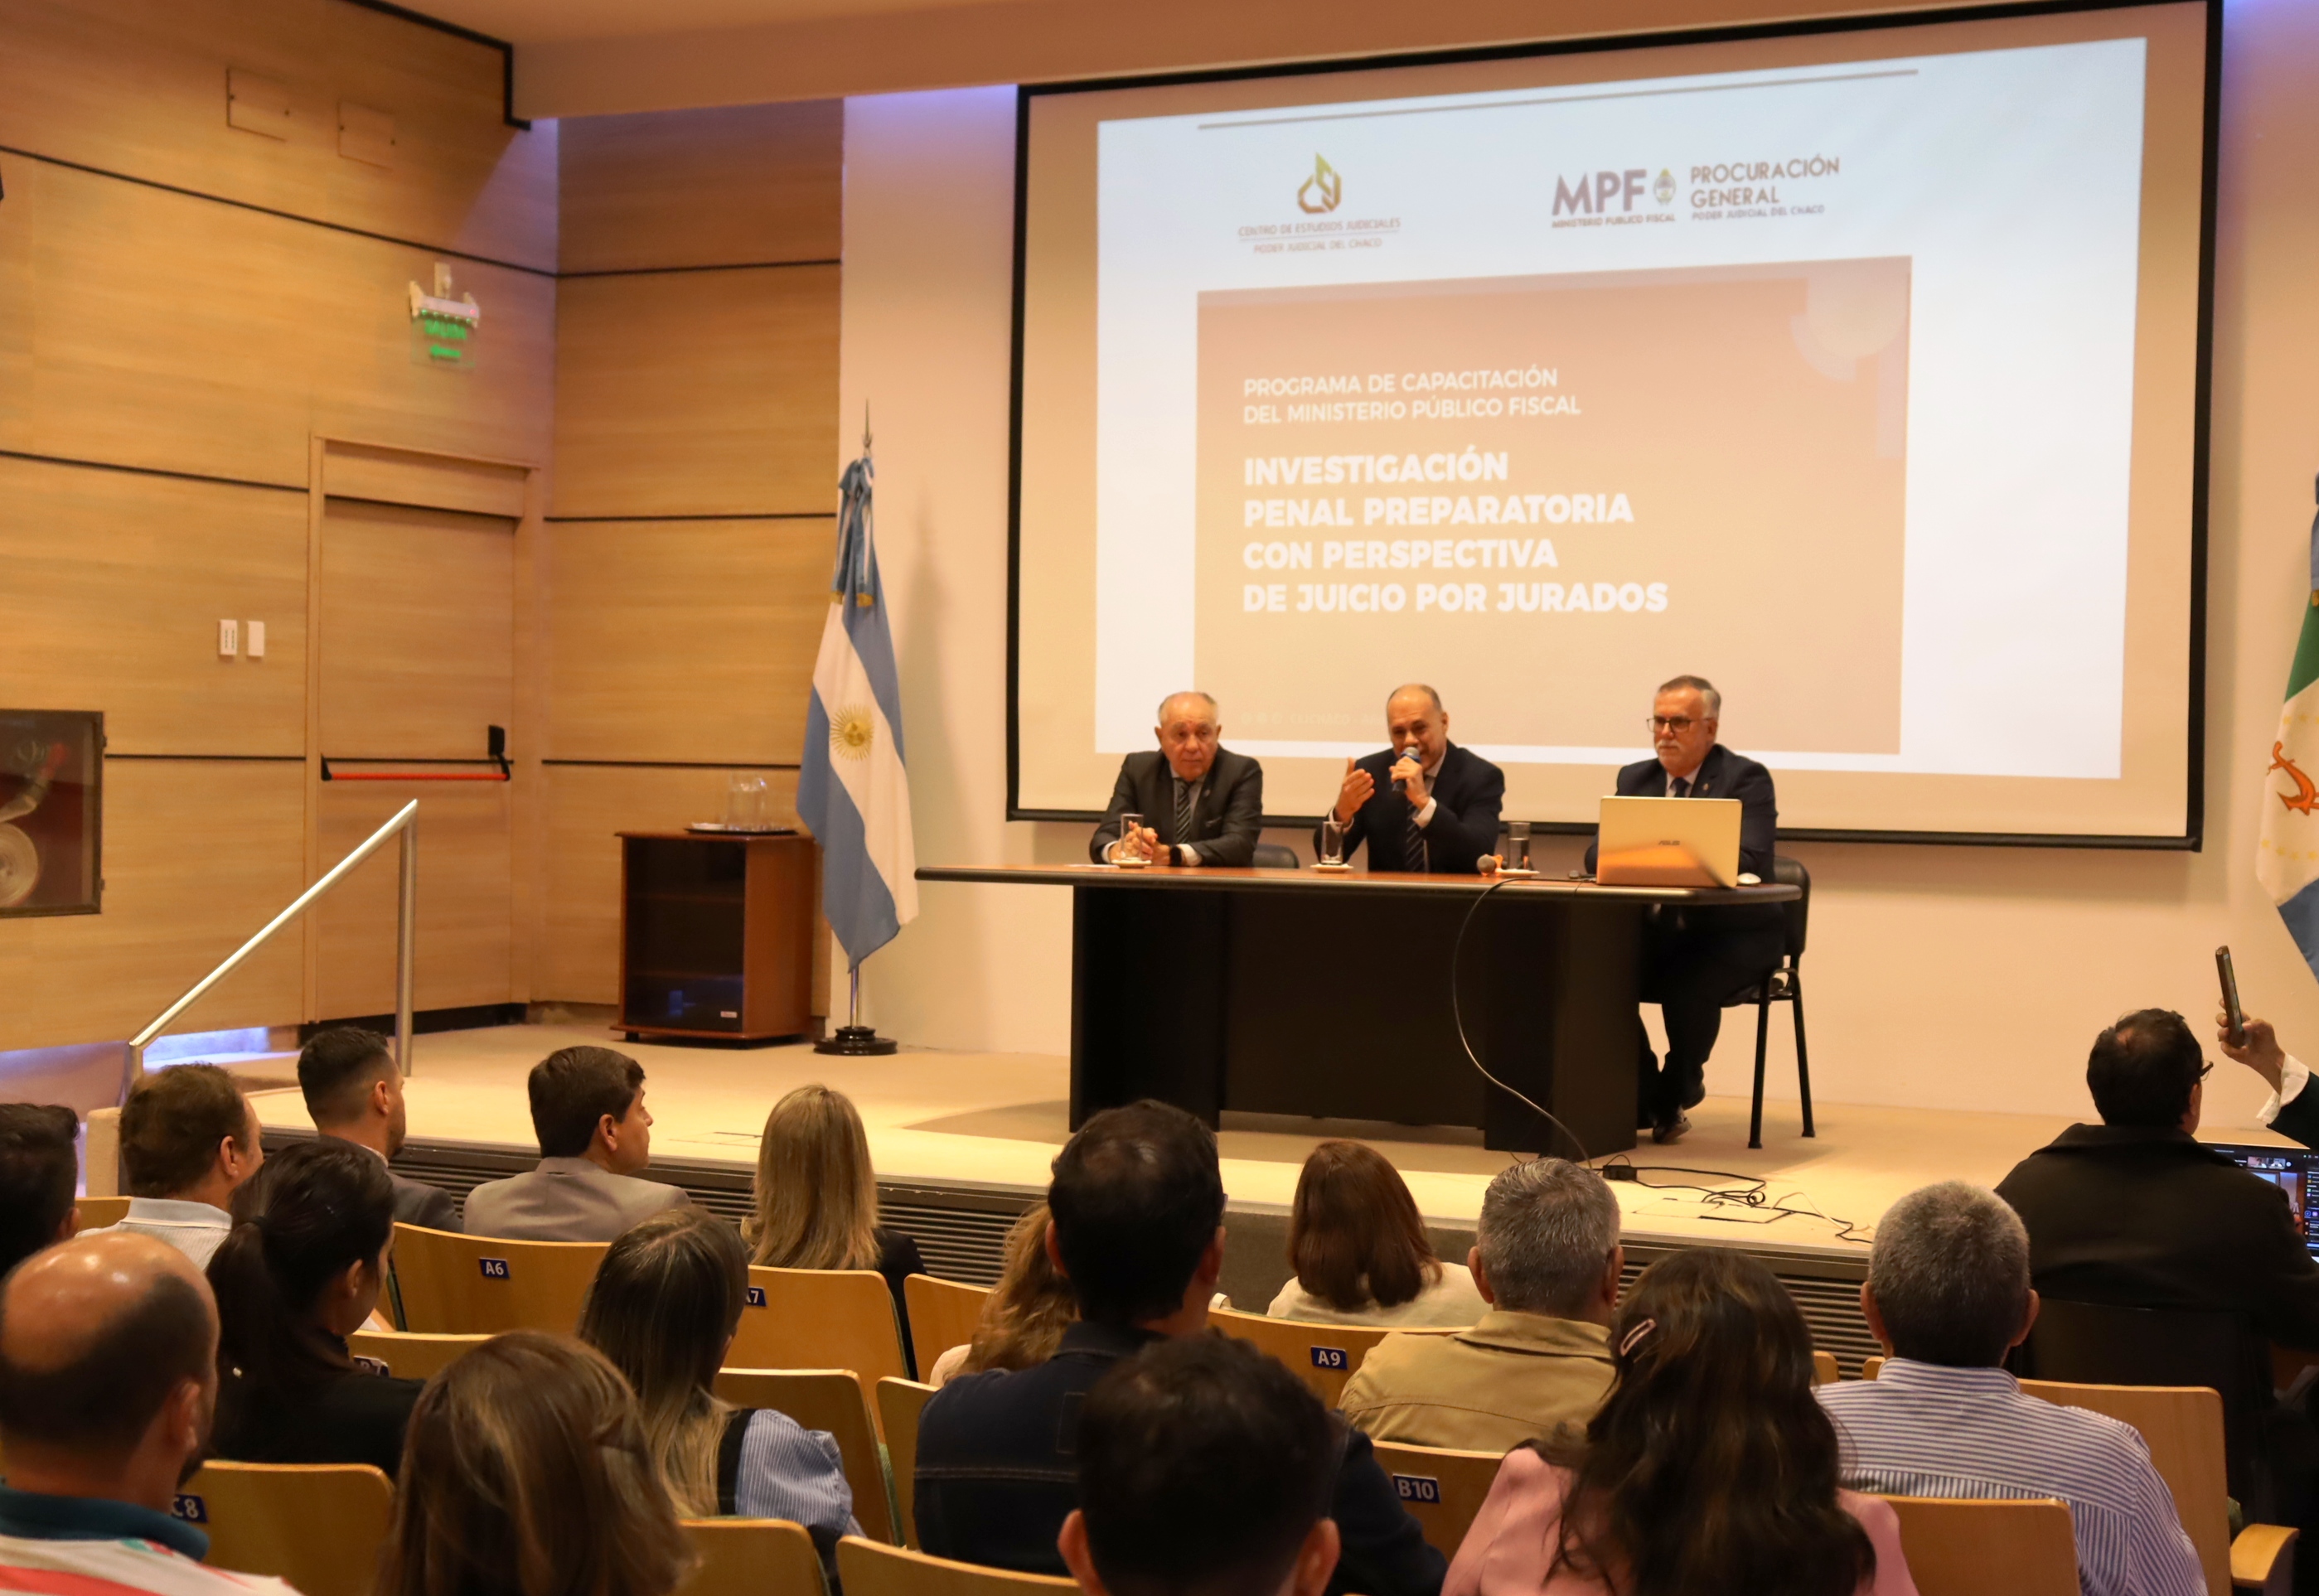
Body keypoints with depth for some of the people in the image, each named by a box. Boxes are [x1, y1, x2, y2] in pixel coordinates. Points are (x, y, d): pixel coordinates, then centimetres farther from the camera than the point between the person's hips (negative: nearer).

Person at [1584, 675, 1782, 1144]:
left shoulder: (1746, 778, -5)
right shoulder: (1635, 778, 13)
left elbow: (1750, 860, -20)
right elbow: (1596, 853, 4)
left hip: (1731, 930, -5)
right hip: (1657, 928, 5)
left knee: (1688, 983, -34)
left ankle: (1674, 1098, -2)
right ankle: (1642, 1100, -5)